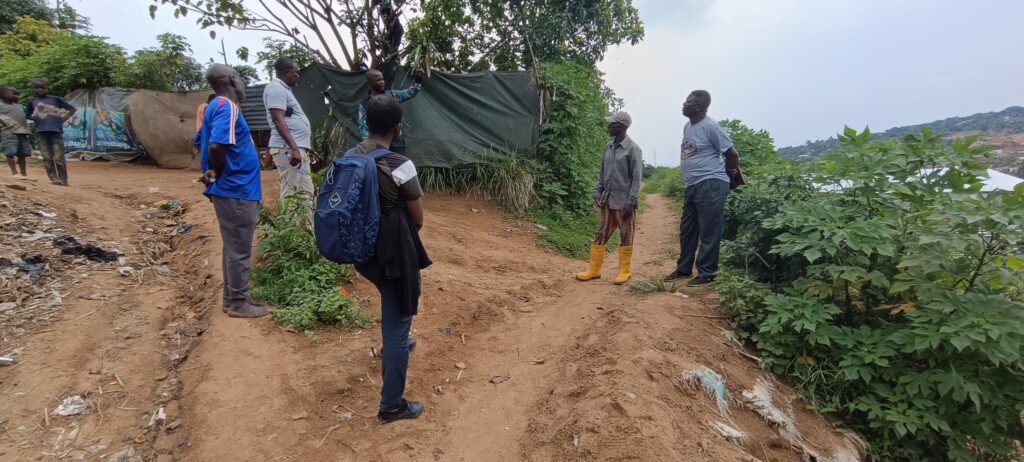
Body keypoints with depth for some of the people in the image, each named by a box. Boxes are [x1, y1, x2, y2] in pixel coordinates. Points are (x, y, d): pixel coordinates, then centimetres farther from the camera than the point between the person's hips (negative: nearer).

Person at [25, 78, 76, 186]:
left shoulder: (55, 99, 7)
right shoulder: (32, 101, 13)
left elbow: (72, 109, 10)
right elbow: (26, 115, 22)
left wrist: (64, 118, 0)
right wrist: (34, 118, 3)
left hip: (56, 130, -3)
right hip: (41, 132, 3)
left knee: (59, 157, -6)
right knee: (47, 157, 0)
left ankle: (63, 180, -1)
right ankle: (54, 179, 3)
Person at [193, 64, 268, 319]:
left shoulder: (215, 106, 14)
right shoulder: (227, 107, -15)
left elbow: (199, 142, 24)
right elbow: (216, 145, -29)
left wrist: (212, 171, 15)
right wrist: (217, 173, -12)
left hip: (231, 188, 10)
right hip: (237, 189, -10)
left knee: (233, 247, 16)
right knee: (239, 249, -1)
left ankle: (232, 298, 24)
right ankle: (238, 302, 8)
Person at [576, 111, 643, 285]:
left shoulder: (632, 149, -9)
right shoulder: (608, 147, 11)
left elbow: (637, 177, -11)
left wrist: (631, 201, -16)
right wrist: (597, 192, 7)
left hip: (623, 202, -6)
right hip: (607, 200, 6)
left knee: (625, 237, 4)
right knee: (600, 235, 8)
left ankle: (624, 272, 14)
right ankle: (594, 270, 15)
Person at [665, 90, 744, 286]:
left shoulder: (711, 127, -13)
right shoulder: (688, 127, 12)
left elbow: (732, 154, -8)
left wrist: (731, 175, 6)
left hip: (710, 185, -9)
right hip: (693, 185, 9)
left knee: (709, 232, -1)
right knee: (687, 230, 15)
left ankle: (706, 273, 8)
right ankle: (684, 268, 27)